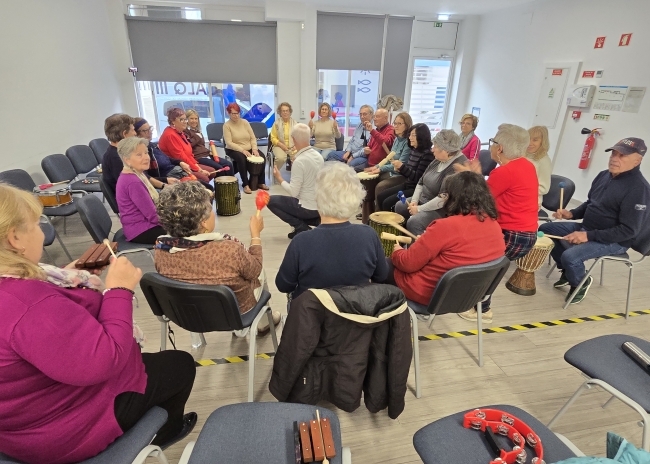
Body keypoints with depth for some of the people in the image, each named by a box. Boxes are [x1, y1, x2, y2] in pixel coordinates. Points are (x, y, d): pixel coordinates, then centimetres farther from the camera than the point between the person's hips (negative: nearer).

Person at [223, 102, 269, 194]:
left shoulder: (245, 122, 5)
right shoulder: (227, 125, -7)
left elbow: (253, 137, 4)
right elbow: (229, 143, -16)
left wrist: (254, 149, -14)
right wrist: (243, 150, -26)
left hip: (249, 149, 4)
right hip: (234, 150, -4)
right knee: (241, 158, -36)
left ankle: (260, 182, -7)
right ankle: (245, 184, -24)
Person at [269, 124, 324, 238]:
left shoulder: (299, 161, -22)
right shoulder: (318, 155, 2)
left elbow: (293, 192, -19)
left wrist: (279, 179, -4)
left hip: (308, 208, -8)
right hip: (321, 206, 8)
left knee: (271, 201, 6)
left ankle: (302, 228, 1)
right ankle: (318, 220, 11)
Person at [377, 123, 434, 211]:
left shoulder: (427, 154, -17)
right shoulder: (413, 151, 9)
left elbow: (418, 178, -21)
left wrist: (402, 166, -23)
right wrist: (400, 169, -3)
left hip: (416, 189, -9)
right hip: (407, 185, 9)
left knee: (388, 202, -17)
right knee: (380, 197, 5)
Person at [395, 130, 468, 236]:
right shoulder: (439, 159, 4)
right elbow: (422, 181, 11)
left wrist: (419, 209, -21)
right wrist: (414, 201, -3)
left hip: (443, 209, -10)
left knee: (413, 222, -27)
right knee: (400, 206, 9)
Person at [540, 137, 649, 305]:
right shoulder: (604, 175, 5)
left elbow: (629, 230, -23)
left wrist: (589, 236, -27)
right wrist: (571, 213, -2)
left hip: (613, 241, -9)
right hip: (585, 228, 9)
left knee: (570, 256, -31)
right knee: (545, 229, 3)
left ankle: (580, 283, 6)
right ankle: (568, 271, 17)